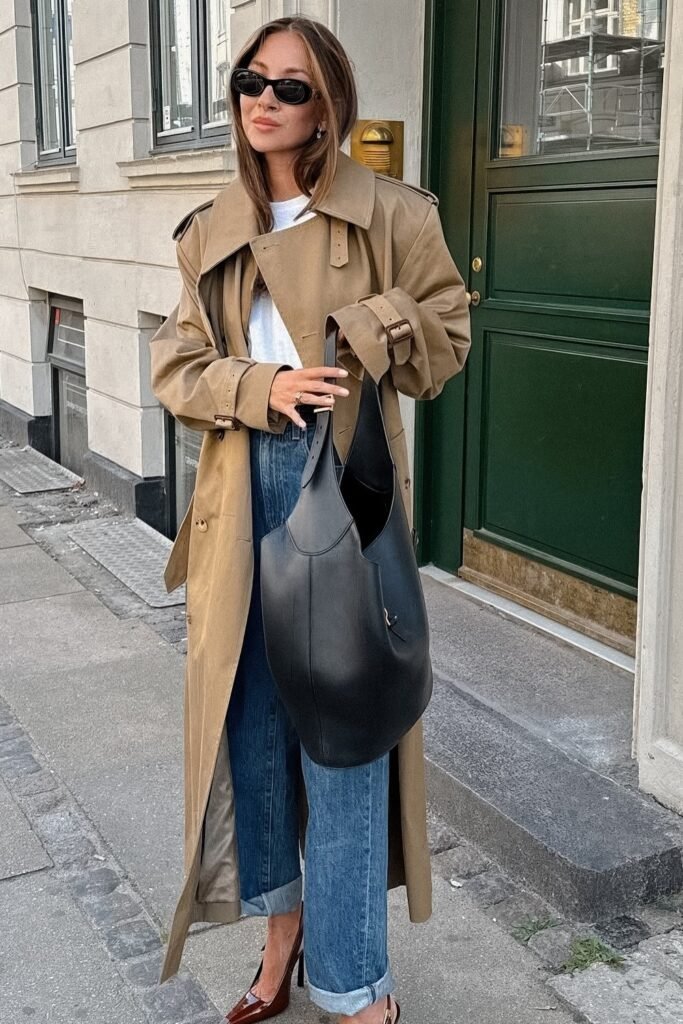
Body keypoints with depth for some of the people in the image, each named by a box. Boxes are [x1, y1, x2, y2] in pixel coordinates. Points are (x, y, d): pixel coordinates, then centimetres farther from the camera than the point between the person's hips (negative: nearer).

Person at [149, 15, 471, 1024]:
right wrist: (259, 387, -12)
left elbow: (445, 337, 5)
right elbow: (176, 366, 7)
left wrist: (368, 339, -13)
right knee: (250, 711, 10)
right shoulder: (210, 232, 11)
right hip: (244, 484, 4)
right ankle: (284, 925, 32)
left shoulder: (392, 214, 0)